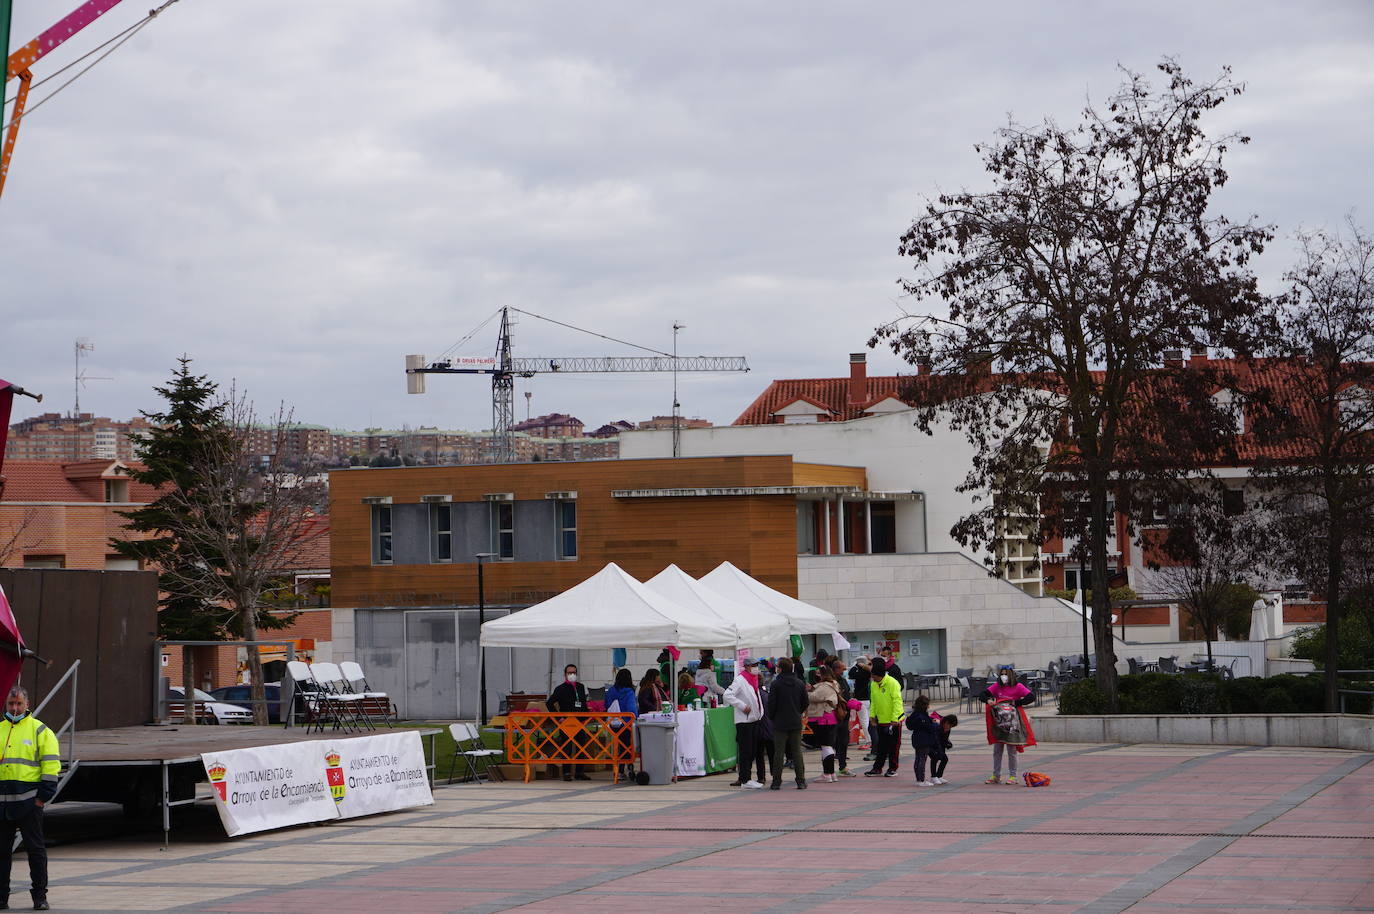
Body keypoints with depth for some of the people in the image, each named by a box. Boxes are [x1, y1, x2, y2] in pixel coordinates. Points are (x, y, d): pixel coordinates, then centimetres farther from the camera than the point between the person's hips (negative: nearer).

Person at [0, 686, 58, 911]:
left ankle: (40, 896, 2)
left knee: (35, 848, -2)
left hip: (28, 800, -4)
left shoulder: (39, 730, 2)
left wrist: (44, 795, -9)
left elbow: (51, 764, -2)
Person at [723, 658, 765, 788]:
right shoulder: (740, 680, -12)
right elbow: (727, 695, -21)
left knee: (753, 751, 10)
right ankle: (744, 780, -3)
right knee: (745, 751, -6)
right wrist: (742, 706, -21)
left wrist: (760, 713, 16)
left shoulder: (754, 680, 15)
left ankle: (744, 777, 18)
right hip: (744, 720, -9)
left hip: (754, 719, 9)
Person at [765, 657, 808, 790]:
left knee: (778, 753, 1)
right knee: (797, 752, 7)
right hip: (796, 724, 4)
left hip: (780, 724, -3)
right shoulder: (800, 684, 3)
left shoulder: (776, 684, -11)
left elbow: (771, 704, -9)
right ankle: (801, 781, 5)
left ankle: (776, 782, 1)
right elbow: (805, 703, 9)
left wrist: (771, 717, 7)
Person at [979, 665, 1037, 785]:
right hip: (998, 723, 4)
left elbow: (1031, 697, -14)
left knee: (1012, 750, 2)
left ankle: (1012, 776, 10)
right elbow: (983, 695, -2)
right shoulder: (996, 686, 4)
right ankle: (996, 776, 18)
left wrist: (1016, 703, -17)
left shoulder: (1017, 687, -5)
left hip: (1012, 724, -4)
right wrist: (988, 700, -24)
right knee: (997, 751, 9)